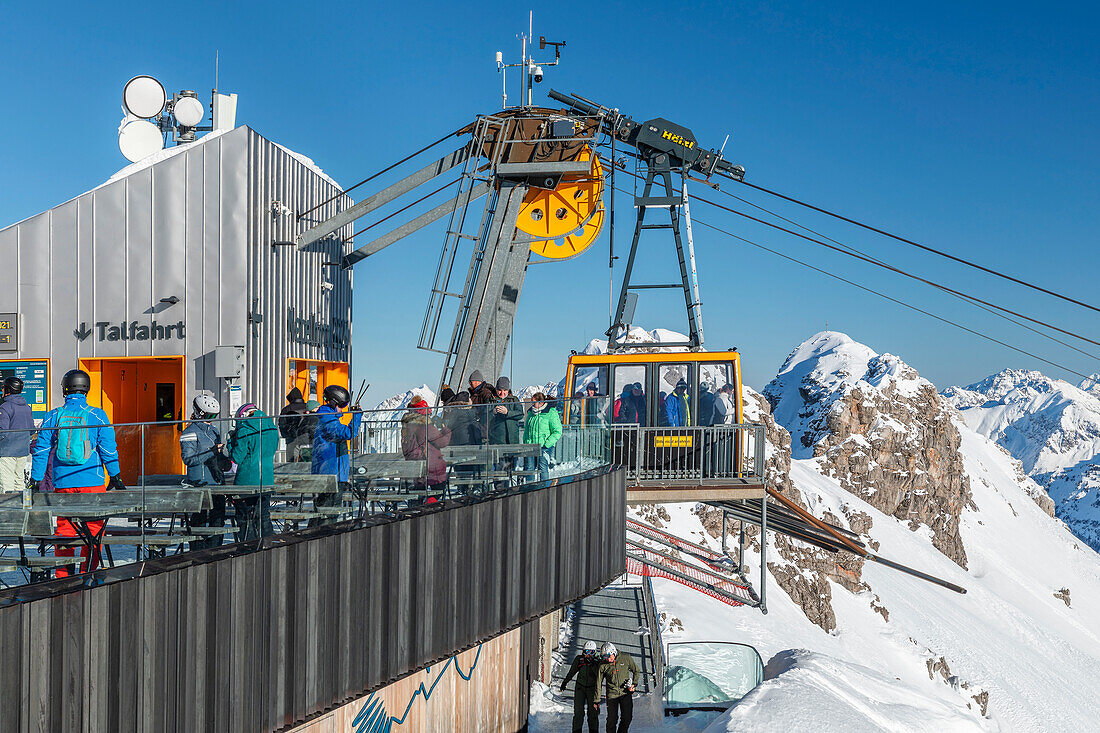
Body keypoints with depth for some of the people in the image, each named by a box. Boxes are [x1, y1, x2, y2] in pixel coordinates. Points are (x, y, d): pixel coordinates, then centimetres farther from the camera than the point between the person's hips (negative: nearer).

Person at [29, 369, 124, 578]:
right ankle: (86, 575, 3)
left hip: (62, 483, 2)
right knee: (93, 529, 5)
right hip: (91, 482, -2)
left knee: (64, 528, 9)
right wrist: (115, 476, 7)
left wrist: (35, 480, 11)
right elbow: (108, 450, -2)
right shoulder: (97, 415, -3)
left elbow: (41, 451, 4)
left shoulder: (53, 416, 3)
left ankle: (62, 576, 9)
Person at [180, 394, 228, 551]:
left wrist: (224, 461, 7)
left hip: (217, 481, 8)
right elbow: (188, 458, -16)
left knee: (218, 518, 8)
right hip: (199, 483, -7)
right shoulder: (190, 432, -8)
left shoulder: (214, 430, 17)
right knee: (200, 520, -4)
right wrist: (212, 452, -19)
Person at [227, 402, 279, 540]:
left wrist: (232, 440, 4)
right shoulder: (272, 429, 6)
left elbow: (236, 457, -11)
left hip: (247, 481, -6)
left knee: (246, 520, 4)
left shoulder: (245, 431, -13)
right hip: (267, 481, 6)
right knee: (264, 517, 17)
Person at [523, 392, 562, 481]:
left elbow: (557, 432, -9)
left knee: (543, 469, -5)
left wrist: (547, 444, -15)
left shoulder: (551, 414, -7)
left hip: (544, 447, -6)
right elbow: (526, 430, 24)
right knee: (529, 468, 4)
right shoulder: (531, 413, 13)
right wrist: (525, 443, 12)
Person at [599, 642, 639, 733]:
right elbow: (599, 684, 1)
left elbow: (636, 671, 10)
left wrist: (634, 684, -2)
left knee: (627, 717, -3)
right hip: (612, 694, -1)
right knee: (612, 719, -4)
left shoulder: (626, 658, -6)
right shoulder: (603, 665, -7)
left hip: (626, 693, 1)